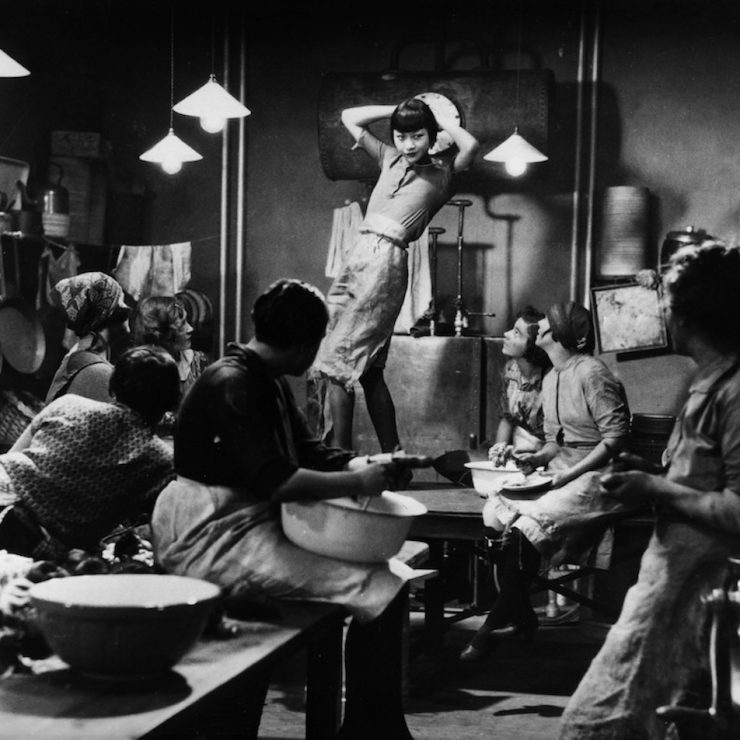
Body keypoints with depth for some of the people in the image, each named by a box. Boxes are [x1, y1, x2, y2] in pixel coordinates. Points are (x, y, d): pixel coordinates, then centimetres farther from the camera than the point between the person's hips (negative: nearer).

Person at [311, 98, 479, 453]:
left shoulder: (441, 172, 4)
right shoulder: (389, 158, 19)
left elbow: (470, 144, -15)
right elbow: (349, 117, 27)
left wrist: (437, 117, 1)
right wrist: (397, 110, 17)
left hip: (386, 260, -7)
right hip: (357, 254, 7)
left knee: (337, 360, -12)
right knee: (367, 369, 8)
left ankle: (341, 456, -9)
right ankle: (392, 453, 15)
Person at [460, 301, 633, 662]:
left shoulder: (591, 373, -12)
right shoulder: (550, 379, 16)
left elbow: (617, 436, -17)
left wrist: (569, 474, -20)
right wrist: (537, 458, 0)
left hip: (595, 475, -9)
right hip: (561, 471, 9)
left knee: (524, 525, -26)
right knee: (496, 507, -14)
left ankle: (499, 624, -11)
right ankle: (520, 615, -8)